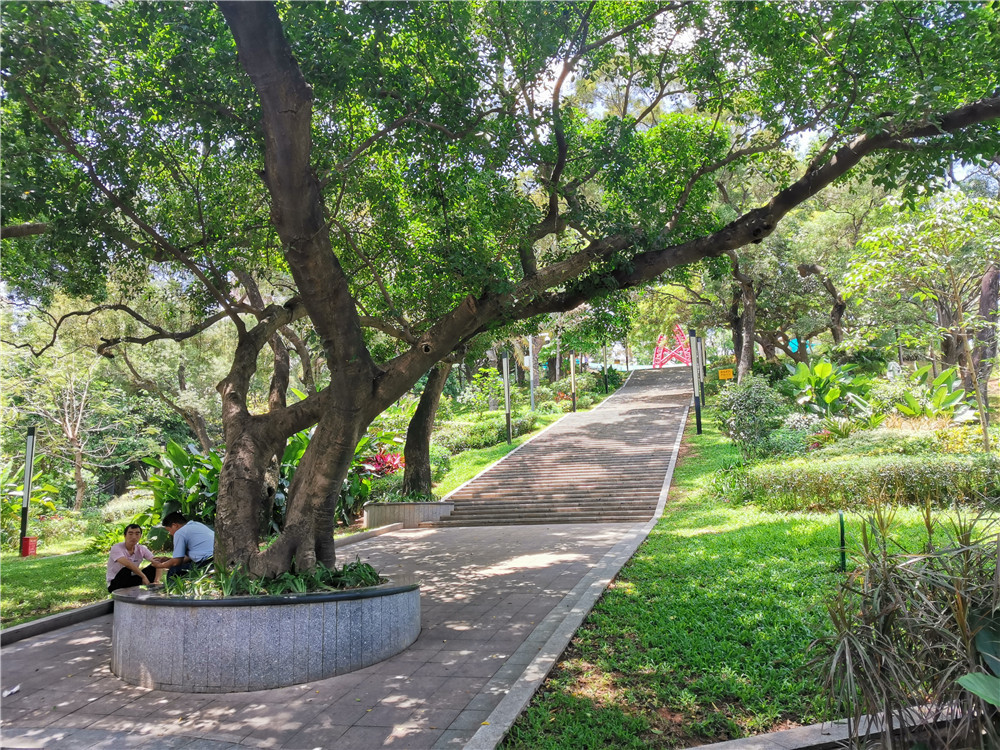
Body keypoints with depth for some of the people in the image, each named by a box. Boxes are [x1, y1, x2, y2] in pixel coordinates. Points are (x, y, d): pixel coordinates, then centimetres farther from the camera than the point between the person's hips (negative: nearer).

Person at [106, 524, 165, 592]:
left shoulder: (142, 549, -4)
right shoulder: (116, 548, -19)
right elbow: (127, 564, -37)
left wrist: (157, 581, -30)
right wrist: (144, 577, -37)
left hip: (132, 582, 5)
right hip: (115, 585, -5)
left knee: (153, 568, -14)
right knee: (126, 570, -35)